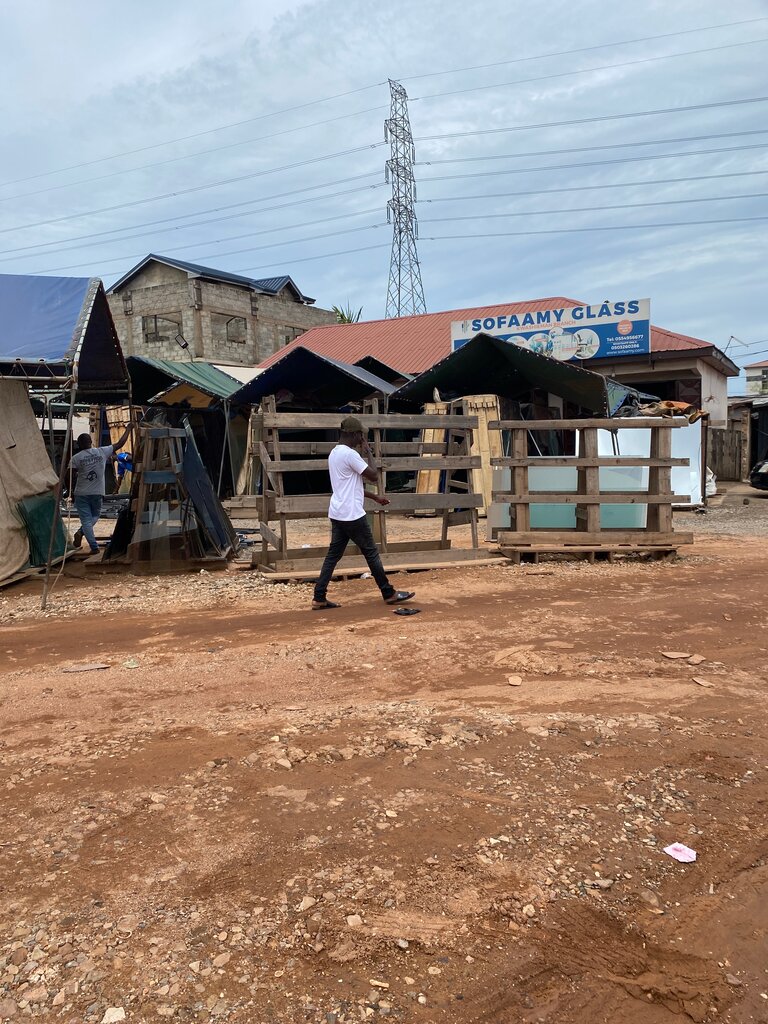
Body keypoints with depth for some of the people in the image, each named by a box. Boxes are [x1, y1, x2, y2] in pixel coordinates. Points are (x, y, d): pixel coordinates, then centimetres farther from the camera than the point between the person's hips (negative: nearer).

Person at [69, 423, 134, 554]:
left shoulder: (75, 458, -5)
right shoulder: (102, 452, -2)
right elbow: (120, 443, 6)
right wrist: (128, 428, 19)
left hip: (81, 494, -1)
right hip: (97, 493, 1)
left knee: (86, 520, 2)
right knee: (95, 516, 21)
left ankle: (94, 547, -8)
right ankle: (81, 532, -3)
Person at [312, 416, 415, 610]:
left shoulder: (334, 453, 14)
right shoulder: (350, 454, -16)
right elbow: (374, 477, -13)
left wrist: (375, 497, 22)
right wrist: (368, 452, -2)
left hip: (337, 514, 9)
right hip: (352, 514, -9)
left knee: (333, 554, 9)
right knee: (371, 552, 3)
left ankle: (319, 598, 5)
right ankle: (389, 594, 13)